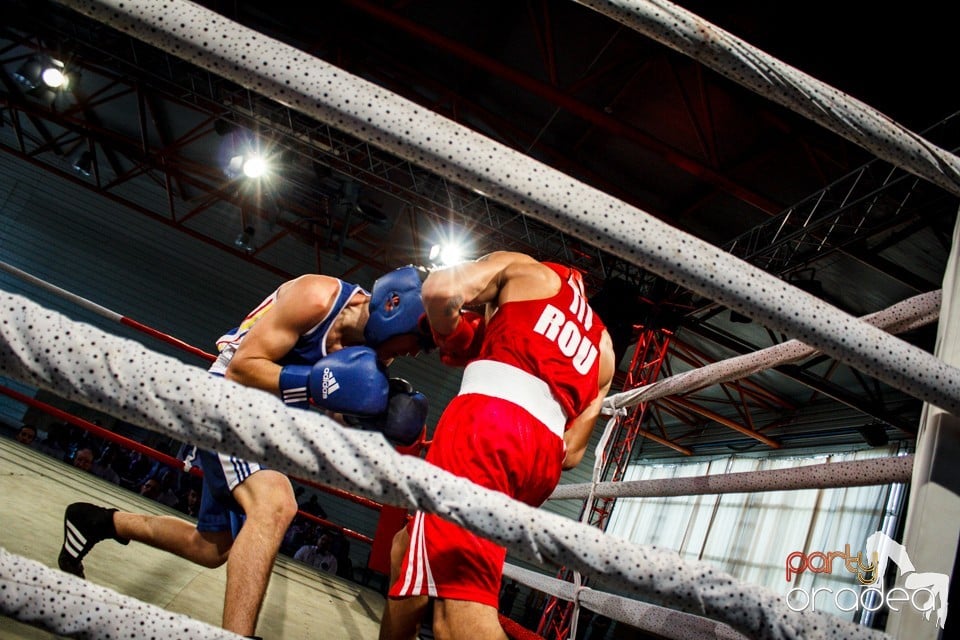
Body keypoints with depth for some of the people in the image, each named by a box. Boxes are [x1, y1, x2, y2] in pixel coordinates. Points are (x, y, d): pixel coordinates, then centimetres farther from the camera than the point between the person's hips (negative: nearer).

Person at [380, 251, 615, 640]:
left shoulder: (528, 270, 19)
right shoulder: (602, 349, 33)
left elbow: (440, 290, 0)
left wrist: (449, 339, 17)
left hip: (487, 422, -7)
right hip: (543, 459, 8)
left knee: (459, 606, -17)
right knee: (408, 548, 24)